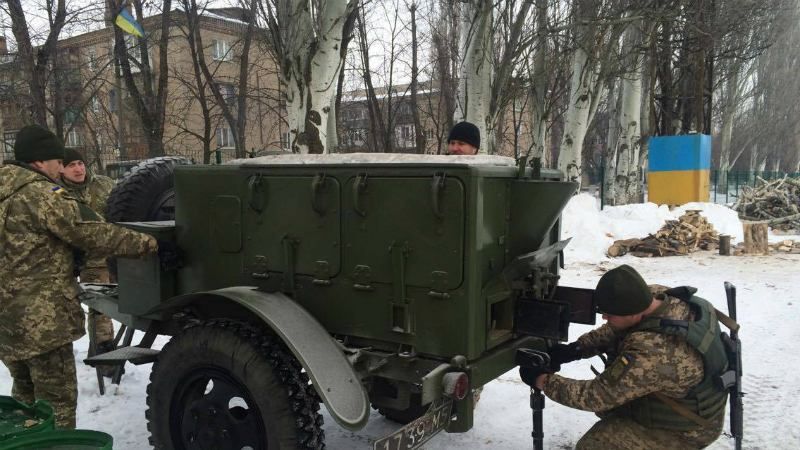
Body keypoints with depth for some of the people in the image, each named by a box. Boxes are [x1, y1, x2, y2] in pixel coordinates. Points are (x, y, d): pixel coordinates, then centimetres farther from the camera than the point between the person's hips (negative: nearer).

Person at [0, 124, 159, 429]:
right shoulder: (40, 194, -16)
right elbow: (91, 234, -20)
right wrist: (147, 243, -15)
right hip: (40, 319, -9)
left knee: (26, 393, 25)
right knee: (57, 400, 1)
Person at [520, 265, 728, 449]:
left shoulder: (652, 353, -40)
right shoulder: (657, 295, -15)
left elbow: (597, 396, -30)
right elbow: (614, 331, 2)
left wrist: (543, 381, -19)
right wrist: (575, 349, -11)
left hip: (684, 429, -8)